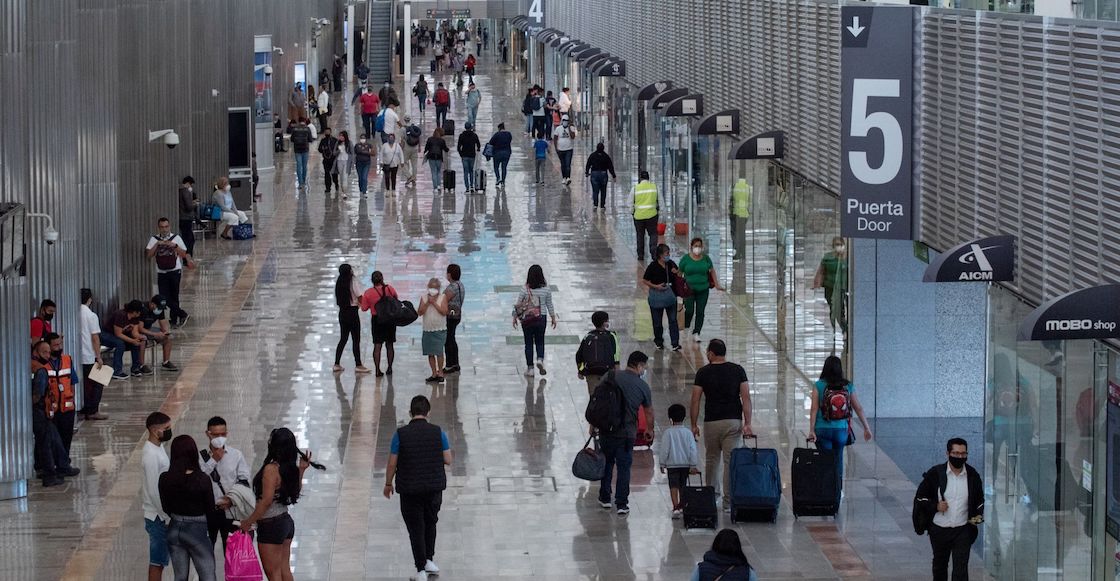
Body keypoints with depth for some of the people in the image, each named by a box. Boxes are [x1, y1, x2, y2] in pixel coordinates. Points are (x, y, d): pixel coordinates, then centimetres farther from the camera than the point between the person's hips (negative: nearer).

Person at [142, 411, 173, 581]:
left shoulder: (158, 448, 8)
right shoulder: (150, 455, -22)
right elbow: (153, 491, -23)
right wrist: (167, 517, -18)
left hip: (163, 515, 9)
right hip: (158, 517, -9)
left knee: (160, 561, 16)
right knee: (157, 562, -1)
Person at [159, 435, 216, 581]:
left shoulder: (165, 479, -7)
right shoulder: (202, 479, -18)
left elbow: (166, 508, 3)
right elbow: (210, 507, -6)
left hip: (175, 529, 4)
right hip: (197, 530, -4)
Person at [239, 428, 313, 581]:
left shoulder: (271, 469, -20)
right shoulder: (290, 468, 3)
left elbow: (267, 500, -24)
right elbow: (296, 492, 16)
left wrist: (249, 521, -17)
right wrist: (301, 471, 11)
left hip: (271, 525, -8)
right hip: (287, 521, 8)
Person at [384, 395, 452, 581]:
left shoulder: (400, 434, -11)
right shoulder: (438, 432, -7)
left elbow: (392, 463, -7)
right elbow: (448, 460, -4)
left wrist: (388, 484, 8)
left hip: (409, 489, -2)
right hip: (434, 487, 2)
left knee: (415, 528, 6)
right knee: (430, 522, 24)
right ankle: (429, 560, 22)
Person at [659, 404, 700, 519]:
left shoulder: (668, 433, -8)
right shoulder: (688, 432, -1)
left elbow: (664, 449, -7)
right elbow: (693, 449, -2)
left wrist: (662, 464, 2)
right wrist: (693, 465, 3)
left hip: (672, 464, -3)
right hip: (685, 464, 3)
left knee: (673, 486, -6)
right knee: (683, 486, 17)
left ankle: (676, 508, -18)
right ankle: (682, 506, 28)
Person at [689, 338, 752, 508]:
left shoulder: (703, 372, -1)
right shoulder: (738, 370, 1)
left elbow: (695, 400, -3)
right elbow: (746, 398, -5)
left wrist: (694, 425, 5)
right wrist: (747, 423, -5)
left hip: (711, 422, 0)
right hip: (733, 422, 0)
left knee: (711, 460, 16)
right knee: (731, 462, -1)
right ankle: (728, 503, -5)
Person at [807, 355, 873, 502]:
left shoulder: (819, 385, -5)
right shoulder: (848, 386, 2)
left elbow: (814, 409, -9)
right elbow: (858, 408, 7)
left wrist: (811, 430, -9)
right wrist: (867, 428, 15)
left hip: (823, 430, -2)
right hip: (841, 430, 2)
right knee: (838, 461, 13)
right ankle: (837, 493, 17)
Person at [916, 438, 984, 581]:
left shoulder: (972, 475, -2)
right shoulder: (935, 474, -8)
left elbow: (980, 500, 14)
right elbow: (919, 499, -1)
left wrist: (978, 516, -2)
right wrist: (935, 506, -16)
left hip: (963, 531, -1)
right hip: (939, 530, 1)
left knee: (961, 569, -11)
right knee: (940, 566, 20)